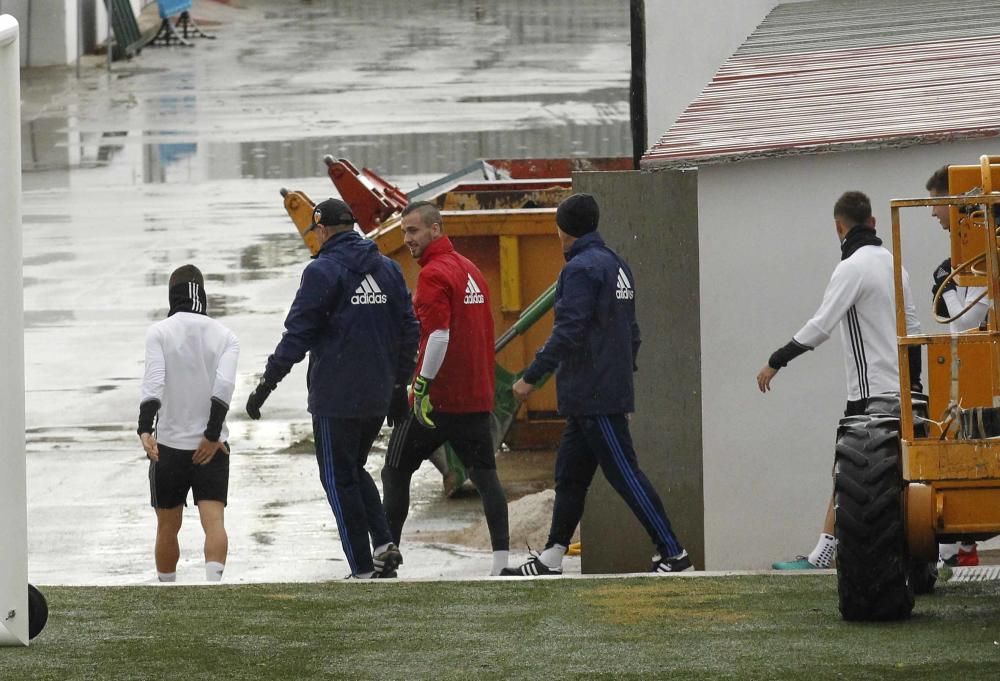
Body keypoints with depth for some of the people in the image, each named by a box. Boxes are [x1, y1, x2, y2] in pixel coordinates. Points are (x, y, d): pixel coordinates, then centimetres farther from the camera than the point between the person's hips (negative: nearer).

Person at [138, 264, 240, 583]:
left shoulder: (160, 332, -1)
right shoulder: (224, 335, 4)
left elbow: (153, 379, -16)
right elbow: (224, 384, -9)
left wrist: (145, 428, -24)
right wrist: (212, 435, -10)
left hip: (169, 443, 0)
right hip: (212, 445, 0)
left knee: (167, 528, 13)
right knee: (214, 521, -10)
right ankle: (214, 582, -32)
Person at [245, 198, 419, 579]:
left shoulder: (322, 272, -10)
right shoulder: (387, 269, 9)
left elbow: (297, 336, -13)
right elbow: (409, 331, 13)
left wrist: (265, 386, -8)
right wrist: (399, 386, 21)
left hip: (335, 397, -6)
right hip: (377, 397, 6)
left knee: (340, 479, 3)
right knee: (355, 470, 22)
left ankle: (362, 568, 0)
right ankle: (384, 544, 5)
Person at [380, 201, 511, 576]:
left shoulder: (434, 274, -13)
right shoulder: (471, 271, 14)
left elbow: (438, 334, -22)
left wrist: (422, 387, -20)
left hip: (435, 399, -7)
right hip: (477, 397, 7)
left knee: (396, 472, 5)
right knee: (484, 475, 6)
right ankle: (502, 556, -3)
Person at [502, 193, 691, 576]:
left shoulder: (582, 269, -15)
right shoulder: (615, 265, 15)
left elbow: (568, 333, -22)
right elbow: (631, 333, 20)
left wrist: (531, 378, -17)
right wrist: (624, 386, 25)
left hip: (594, 397, -10)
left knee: (624, 474, -7)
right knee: (569, 475, 12)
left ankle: (672, 553, -6)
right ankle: (551, 558, 15)